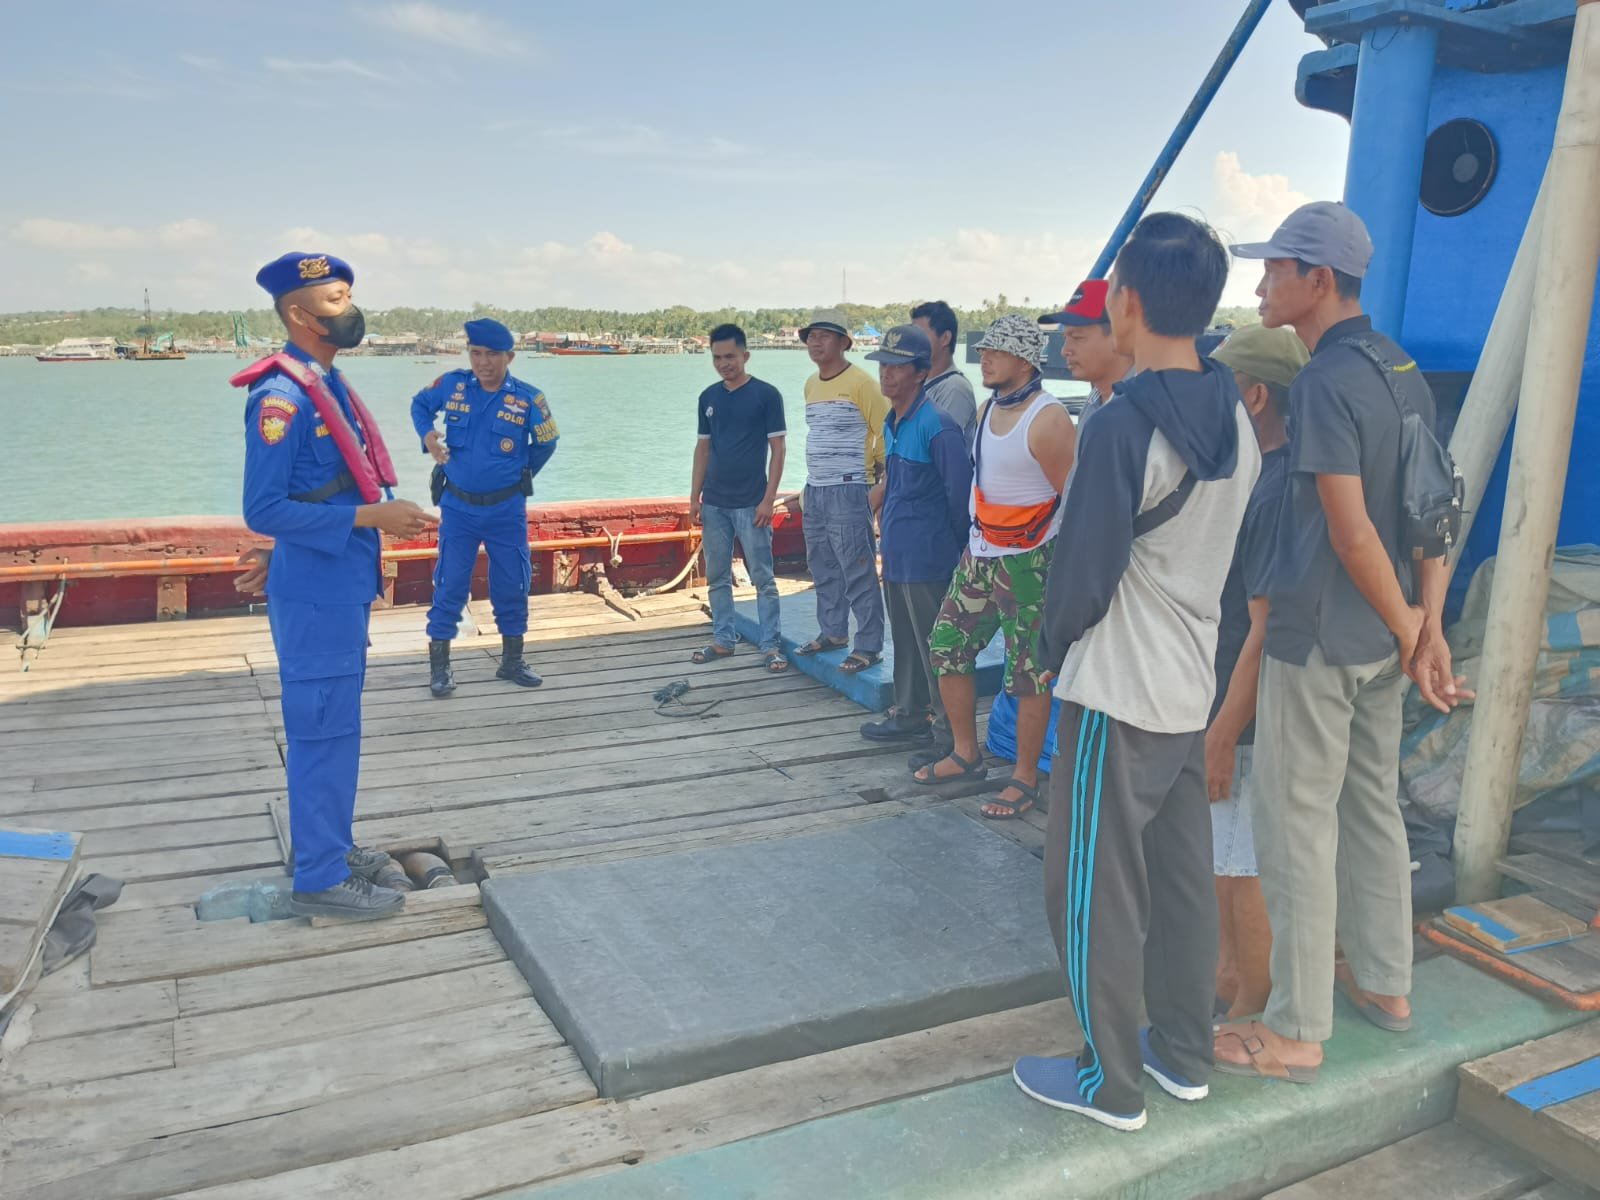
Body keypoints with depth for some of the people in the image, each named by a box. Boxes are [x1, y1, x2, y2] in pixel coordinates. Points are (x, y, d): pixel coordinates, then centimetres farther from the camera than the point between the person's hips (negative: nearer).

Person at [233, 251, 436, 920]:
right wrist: (372, 517, -24)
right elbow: (264, 510, -23)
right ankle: (320, 881, 10)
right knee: (323, 732, -1)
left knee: (333, 727, 18)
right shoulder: (281, 397, -18)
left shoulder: (328, 384, 11)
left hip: (343, 587, 10)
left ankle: (331, 847, 33)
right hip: (314, 595, -10)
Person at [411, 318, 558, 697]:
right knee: (450, 586, 0)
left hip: (507, 509, 0)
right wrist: (427, 434, -5)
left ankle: (512, 661, 24)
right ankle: (439, 666, 10)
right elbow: (420, 404, 13)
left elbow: (545, 444, 6)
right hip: (458, 506, 0)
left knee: (512, 585, 8)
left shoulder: (528, 398, -9)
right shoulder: (451, 385, -5)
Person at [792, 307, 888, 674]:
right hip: (815, 491, 8)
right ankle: (833, 632, 29)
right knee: (823, 568, 16)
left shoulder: (860, 382, -11)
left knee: (858, 572, -6)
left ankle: (868, 646, 1)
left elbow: (886, 431, -9)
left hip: (848, 491, -8)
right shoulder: (811, 384, 14)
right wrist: (810, 485, 19)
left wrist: (874, 472, -1)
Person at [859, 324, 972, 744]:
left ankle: (949, 735, 10)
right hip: (897, 553, 9)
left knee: (933, 647, -1)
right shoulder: (893, 423, 10)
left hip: (926, 557, -9)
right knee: (905, 640, 19)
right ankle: (910, 715, 32)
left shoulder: (936, 425, -18)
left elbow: (960, 494, -16)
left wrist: (954, 548, -8)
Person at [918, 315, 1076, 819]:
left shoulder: (1048, 420, -17)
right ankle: (965, 754, 27)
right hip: (978, 554, 8)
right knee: (947, 646, 11)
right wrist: (975, 544, 16)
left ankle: (1024, 779, 13)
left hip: (1025, 563, -8)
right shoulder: (988, 408, 9)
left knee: (1028, 671, 0)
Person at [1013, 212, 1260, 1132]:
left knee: (1095, 889, 6)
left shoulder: (1124, 424, -21)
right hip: (1193, 691, 8)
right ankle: (1183, 1053, 32)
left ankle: (1111, 1083, 19)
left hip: (1117, 696, -8)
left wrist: (1054, 644, 1)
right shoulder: (1236, 419, 4)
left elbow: (1085, 572, -17)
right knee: (1183, 877, 17)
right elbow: (1228, 547, 11)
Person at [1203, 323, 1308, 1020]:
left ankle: (1252, 1010, 23)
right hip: (1220, 699, 10)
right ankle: (1227, 969, 40)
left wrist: (1224, 734, -21)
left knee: (1251, 869, 6)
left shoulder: (1274, 492, -25)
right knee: (1224, 853, 23)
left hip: (1249, 715, -10)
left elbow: (1267, 630, -26)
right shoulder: (1251, 474, 7)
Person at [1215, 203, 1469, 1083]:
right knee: (1373, 807, 20)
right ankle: (1384, 985, 35)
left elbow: (1351, 531, -21)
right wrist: (1429, 624, 2)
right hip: (1381, 640, 9)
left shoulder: (1323, 383, -18)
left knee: (1297, 827, 1)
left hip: (1315, 638, -9)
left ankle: (1296, 1033, 11)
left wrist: (1409, 632, -10)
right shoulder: (1403, 371, 9)